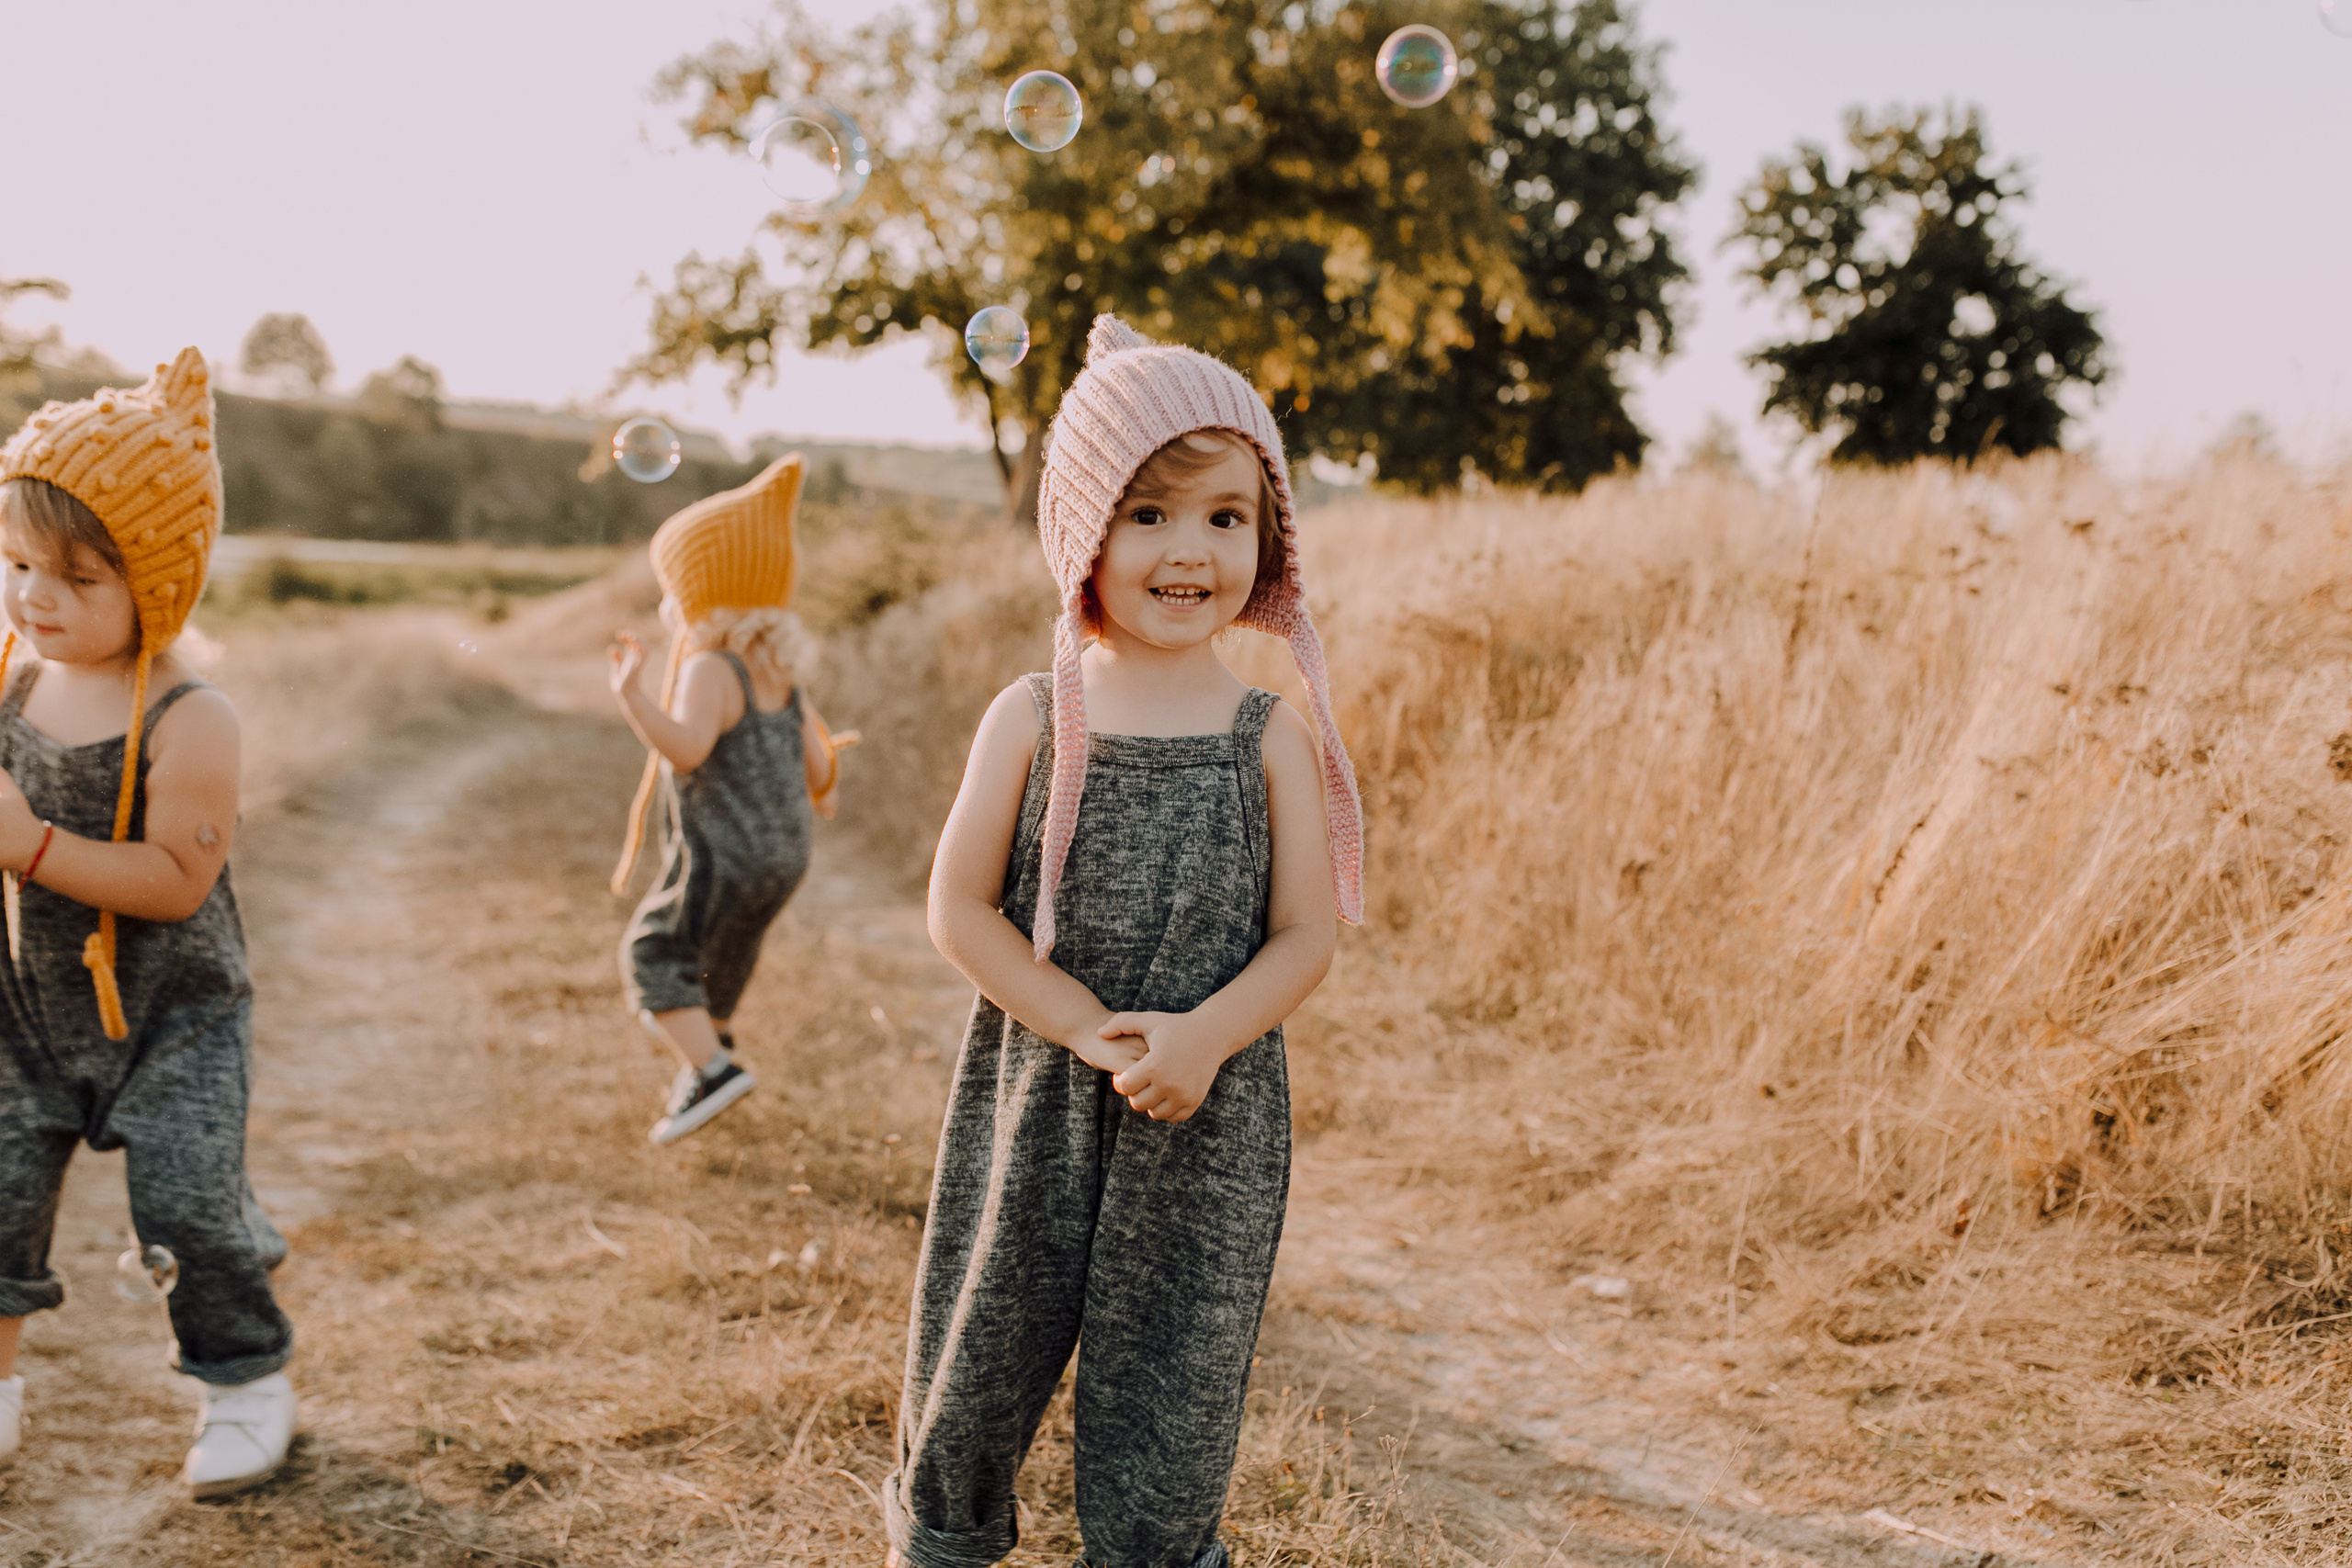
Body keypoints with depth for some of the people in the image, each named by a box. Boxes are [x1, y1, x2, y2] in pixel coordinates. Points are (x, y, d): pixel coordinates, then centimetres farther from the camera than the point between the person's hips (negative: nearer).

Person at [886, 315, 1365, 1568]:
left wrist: (1201, 1039, -20)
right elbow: (961, 910, -5)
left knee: (1167, 1395, 9)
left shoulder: (1270, 737, -3)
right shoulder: (1032, 719, -4)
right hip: (1036, 1099, 1)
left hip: (1210, 1125, 0)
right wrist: (1088, 1028, -15)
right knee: (982, 1358, 14)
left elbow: (1305, 937, -4)